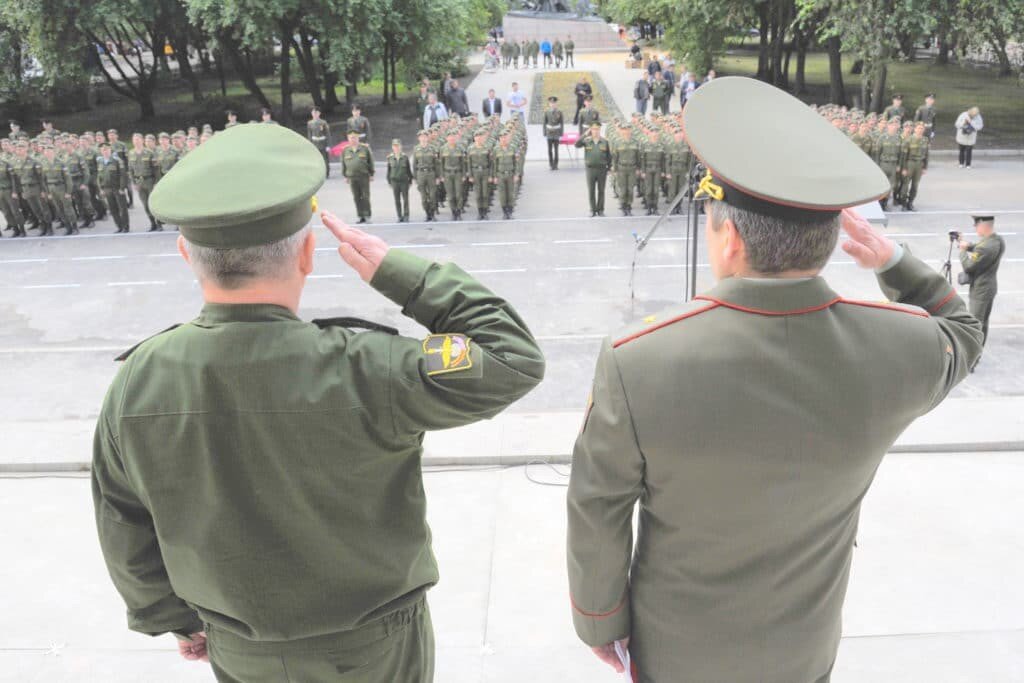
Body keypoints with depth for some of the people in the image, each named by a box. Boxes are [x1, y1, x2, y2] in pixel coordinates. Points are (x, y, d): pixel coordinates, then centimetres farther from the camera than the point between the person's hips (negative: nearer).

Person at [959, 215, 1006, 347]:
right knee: (983, 323, 19)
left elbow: (968, 266, -19)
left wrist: (963, 251, -5)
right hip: (991, 287, 9)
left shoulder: (984, 247, -27)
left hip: (980, 290, -9)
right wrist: (969, 245, 2)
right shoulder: (999, 241, 1)